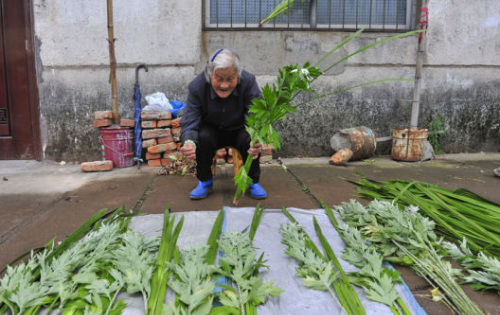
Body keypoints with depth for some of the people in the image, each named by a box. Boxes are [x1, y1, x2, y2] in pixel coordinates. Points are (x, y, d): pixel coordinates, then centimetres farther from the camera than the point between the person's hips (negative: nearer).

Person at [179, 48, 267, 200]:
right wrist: (188, 142, -50)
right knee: (203, 136, -32)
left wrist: (257, 141, -52)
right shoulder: (196, 86, -23)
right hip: (212, 131, 0)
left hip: (239, 130, 0)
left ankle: (253, 182, -5)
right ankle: (204, 182, -7)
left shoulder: (248, 81, -24)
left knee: (249, 138, -31)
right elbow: (189, 123, -25)